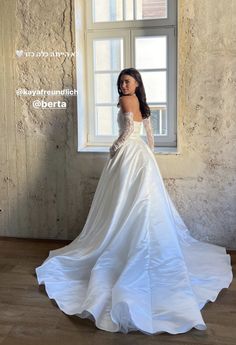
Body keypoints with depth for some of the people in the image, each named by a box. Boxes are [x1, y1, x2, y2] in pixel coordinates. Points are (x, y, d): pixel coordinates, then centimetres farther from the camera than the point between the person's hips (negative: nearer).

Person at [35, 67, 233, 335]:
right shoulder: (142, 103, 17)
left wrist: (115, 147, -10)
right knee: (143, 206, 9)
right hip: (142, 153, 9)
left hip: (128, 153, -9)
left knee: (125, 206, -4)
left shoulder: (125, 101, -8)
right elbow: (149, 133, 20)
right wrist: (149, 153, 26)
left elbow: (129, 127, -22)